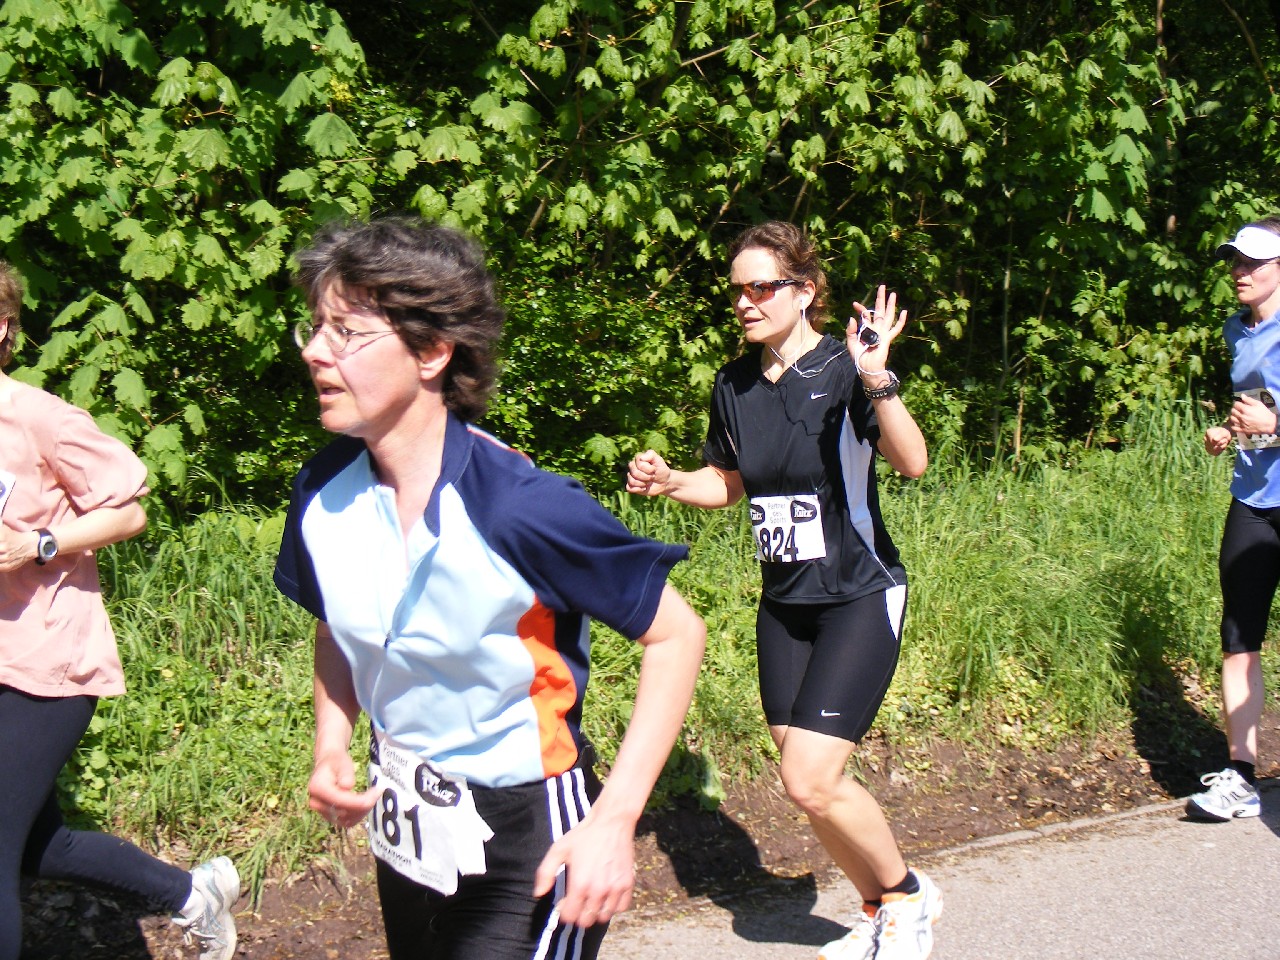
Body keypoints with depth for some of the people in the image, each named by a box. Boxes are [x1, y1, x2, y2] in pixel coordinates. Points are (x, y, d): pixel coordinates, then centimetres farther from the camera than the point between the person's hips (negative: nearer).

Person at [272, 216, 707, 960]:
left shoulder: (520, 506, -25)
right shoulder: (325, 494, -7)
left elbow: (676, 634, -17)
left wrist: (614, 821, -21)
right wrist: (332, 750, -2)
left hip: (526, 842, -6)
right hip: (407, 830, 6)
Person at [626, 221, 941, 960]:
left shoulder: (842, 370, -14)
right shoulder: (735, 385, 4)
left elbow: (913, 463, -28)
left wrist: (878, 380, -43)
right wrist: (670, 482, -1)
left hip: (859, 598, -6)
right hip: (784, 603, 6)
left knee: (810, 779, -13)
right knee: (812, 784, 9)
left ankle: (910, 895, 14)